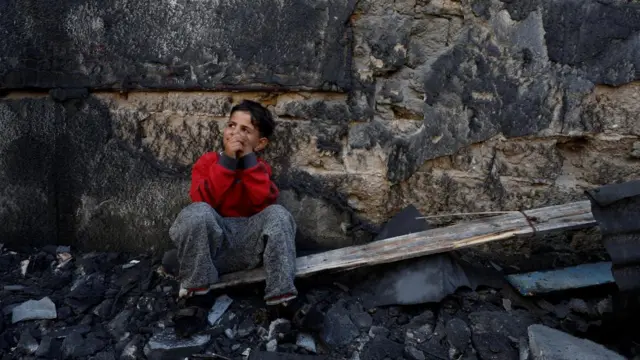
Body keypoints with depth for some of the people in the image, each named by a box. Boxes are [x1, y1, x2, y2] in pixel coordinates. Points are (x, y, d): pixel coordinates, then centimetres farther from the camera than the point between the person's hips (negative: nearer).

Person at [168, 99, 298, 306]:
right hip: (210, 243, -1)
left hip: (248, 244, 1)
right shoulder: (208, 161, 7)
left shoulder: (260, 168, 12)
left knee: (277, 214, -25)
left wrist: (248, 159, -11)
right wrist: (227, 160, -16)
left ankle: (281, 290, -24)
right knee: (198, 212, -32)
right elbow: (203, 200, -13)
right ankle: (194, 284, -14)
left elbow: (265, 202, -11)